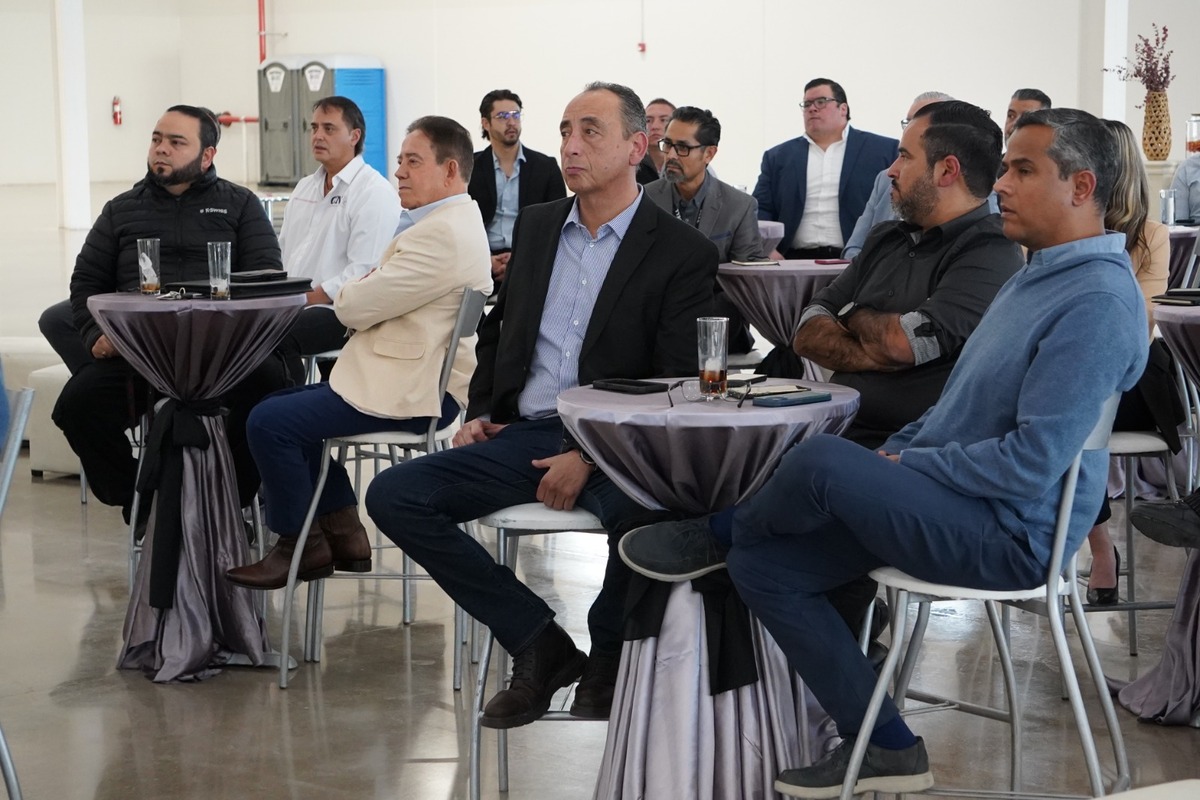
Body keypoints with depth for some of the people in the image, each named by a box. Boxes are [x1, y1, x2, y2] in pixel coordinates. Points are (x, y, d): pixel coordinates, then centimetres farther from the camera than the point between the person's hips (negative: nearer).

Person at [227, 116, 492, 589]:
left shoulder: (444, 234, -21)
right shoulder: (451, 222, 17)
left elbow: (357, 307, -19)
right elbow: (382, 293, 18)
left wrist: (341, 295, 3)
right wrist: (355, 295, -3)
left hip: (413, 394, -12)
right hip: (414, 379, 12)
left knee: (270, 421, -14)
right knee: (290, 406, 18)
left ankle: (300, 546, 3)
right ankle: (342, 534, 18)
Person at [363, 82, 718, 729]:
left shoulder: (682, 253, -3)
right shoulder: (536, 226, 16)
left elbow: (676, 385, -10)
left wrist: (590, 457, -20)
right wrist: (481, 411, 10)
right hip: (524, 436, 6)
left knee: (637, 513, -39)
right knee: (392, 496, -13)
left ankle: (606, 653, -4)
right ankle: (540, 646, -6)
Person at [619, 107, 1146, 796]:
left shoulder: (1098, 303, -20)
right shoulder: (1039, 276, 15)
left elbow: (1030, 465, -26)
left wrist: (905, 465, -14)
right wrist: (892, 453, 8)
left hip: (1012, 539, -11)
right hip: (964, 506, 11)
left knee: (823, 461, -29)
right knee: (762, 566, 3)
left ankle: (718, 534, 6)